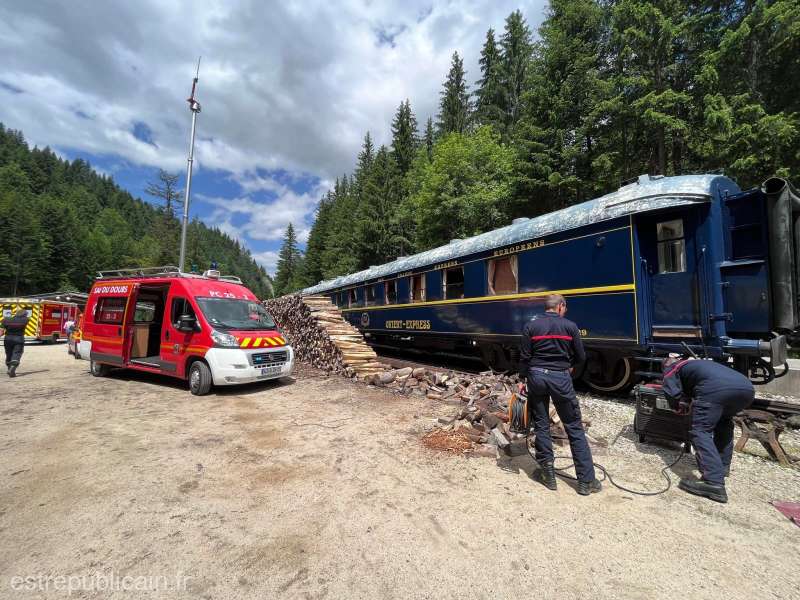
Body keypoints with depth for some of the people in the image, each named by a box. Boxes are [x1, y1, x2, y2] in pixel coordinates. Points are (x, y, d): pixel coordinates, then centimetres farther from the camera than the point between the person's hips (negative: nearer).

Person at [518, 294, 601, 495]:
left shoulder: (530, 326, 1)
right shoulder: (570, 326, 0)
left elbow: (525, 357, -1)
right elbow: (581, 358, 5)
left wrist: (522, 380, 7)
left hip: (536, 376, 1)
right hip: (560, 378, -1)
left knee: (541, 426, 11)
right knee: (574, 428, 8)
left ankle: (548, 475, 18)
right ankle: (586, 481, 13)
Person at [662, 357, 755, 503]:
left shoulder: (672, 369, 24)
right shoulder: (696, 363, 42)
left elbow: (673, 393, 8)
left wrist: (684, 400, 26)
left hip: (716, 388, -7)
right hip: (746, 387, 7)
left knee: (700, 431, -3)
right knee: (724, 421, 31)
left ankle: (714, 482, -16)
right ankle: (723, 465, 33)